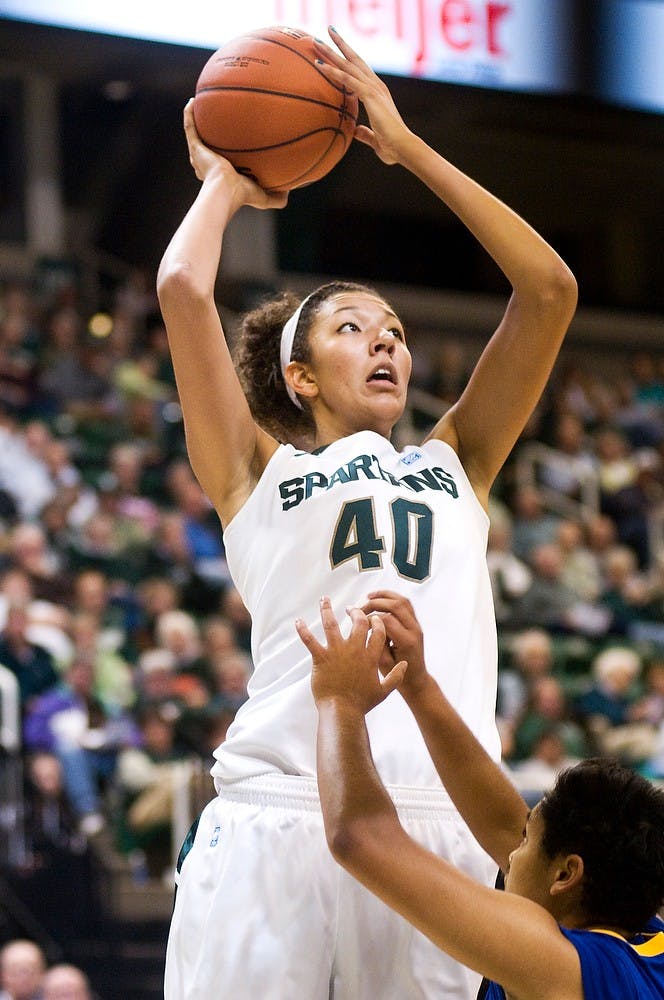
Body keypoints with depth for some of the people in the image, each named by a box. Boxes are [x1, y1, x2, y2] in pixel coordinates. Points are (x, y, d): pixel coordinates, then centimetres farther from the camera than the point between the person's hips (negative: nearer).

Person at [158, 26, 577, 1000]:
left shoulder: (455, 464, 24)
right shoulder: (260, 470, 15)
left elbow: (549, 288, 17)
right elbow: (181, 289, 3)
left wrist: (407, 145, 20)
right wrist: (224, 183, 23)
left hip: (437, 821, 3)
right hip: (276, 814, -3)